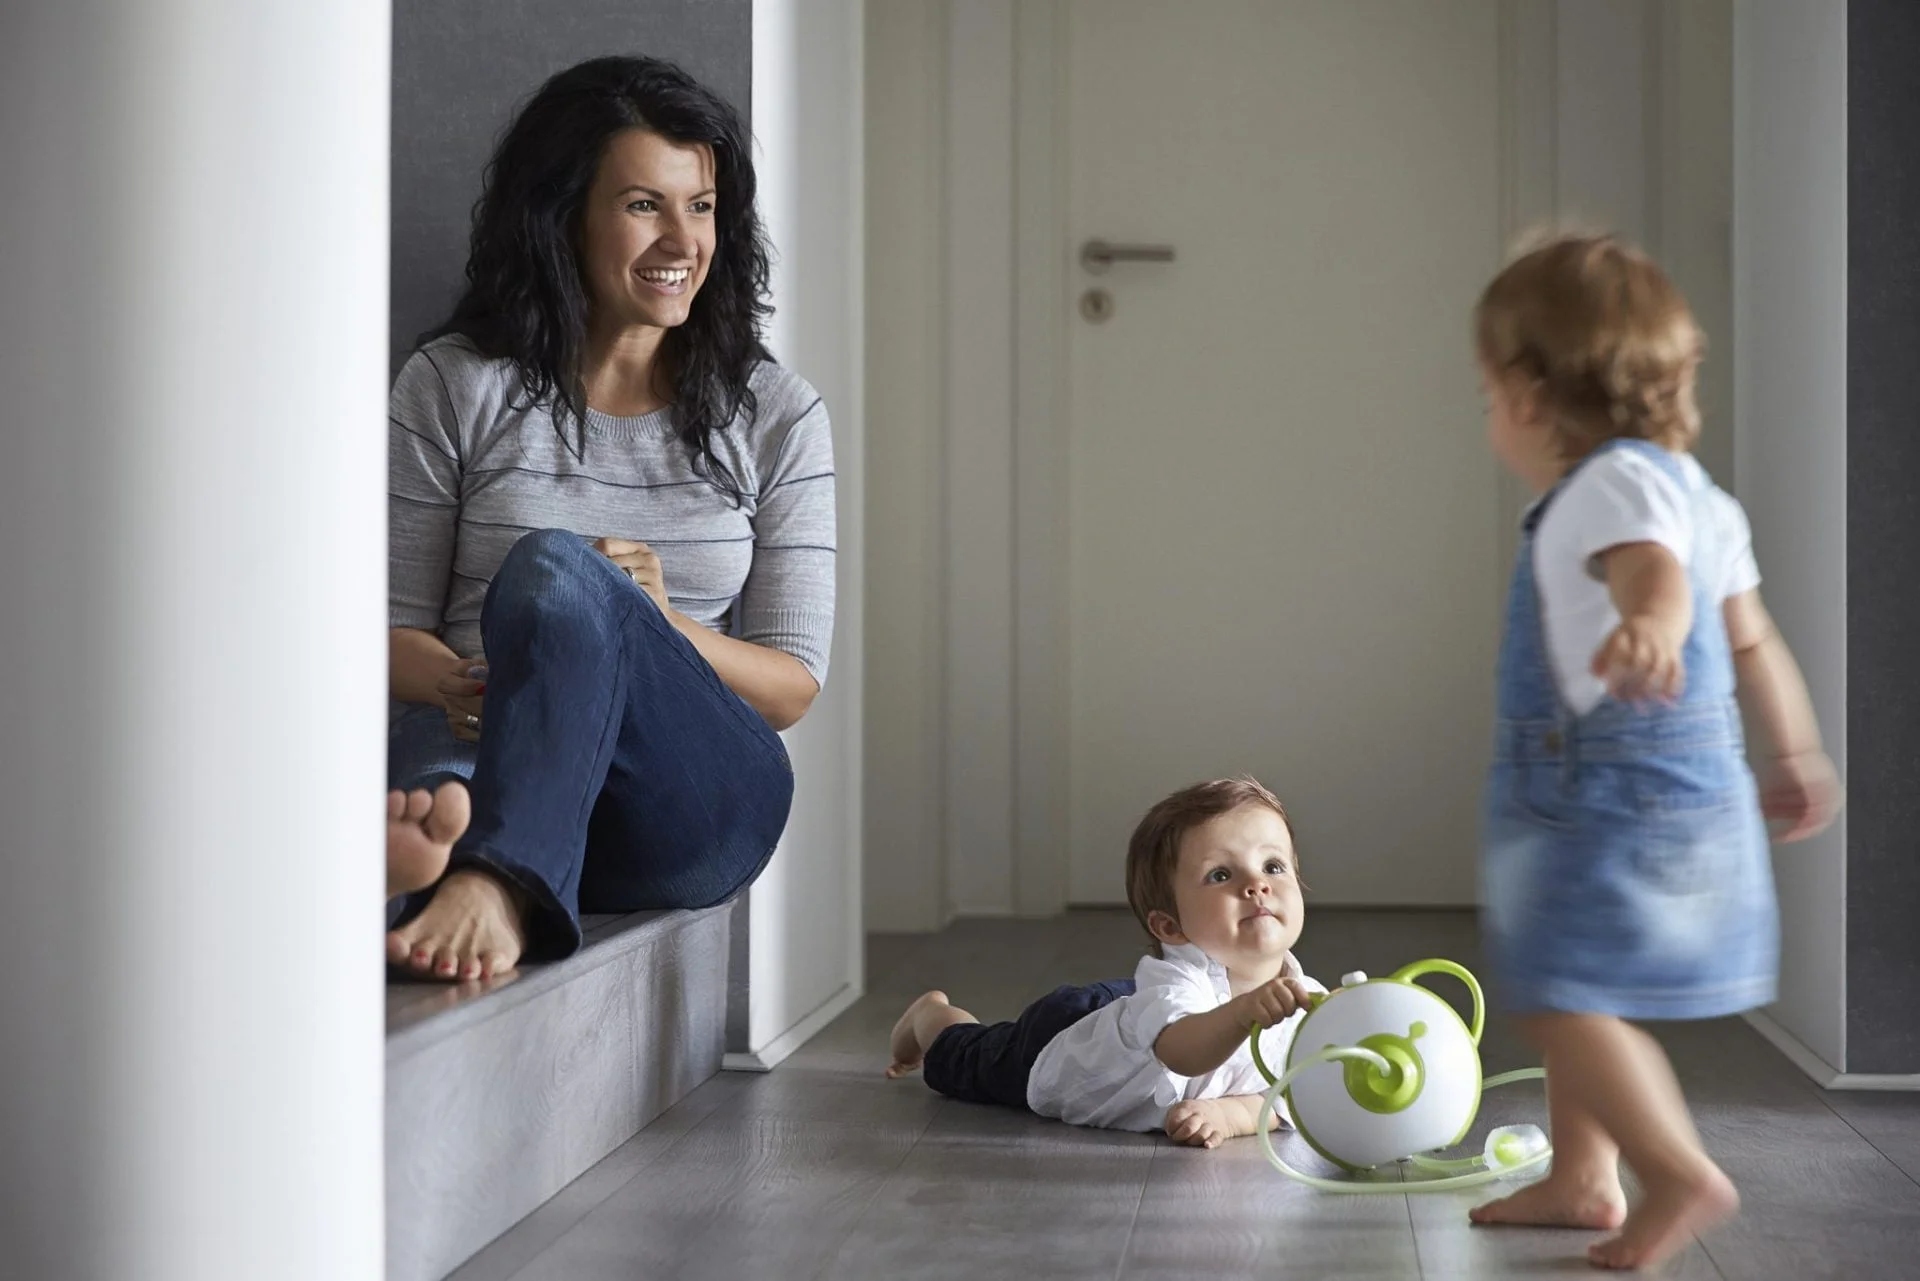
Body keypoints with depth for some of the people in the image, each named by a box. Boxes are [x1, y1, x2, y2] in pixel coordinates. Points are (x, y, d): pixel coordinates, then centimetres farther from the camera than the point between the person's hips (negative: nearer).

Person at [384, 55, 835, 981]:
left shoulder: (776, 417, 13)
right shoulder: (454, 388, 12)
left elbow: (792, 686, 9)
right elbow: (392, 627, 9)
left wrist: (661, 626, -12)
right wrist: (455, 684, -16)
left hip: (692, 800, -1)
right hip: (474, 740, 1)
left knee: (556, 567, -33)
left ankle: (496, 882, -53)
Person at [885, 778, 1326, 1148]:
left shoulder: (1303, 1001, -30)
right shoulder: (1174, 984, -48)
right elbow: (1182, 1051, -69)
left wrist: (1231, 1113, -47)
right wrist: (1242, 1014, -87)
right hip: (1056, 1041, -3)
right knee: (966, 1062, 28)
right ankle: (931, 1015, 57)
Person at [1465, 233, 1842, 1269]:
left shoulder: (1614, 484, -16)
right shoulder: (1694, 492, 16)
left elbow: (1654, 572, -39)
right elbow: (1752, 641, 22)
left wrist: (1646, 630, -61)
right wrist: (1794, 757, 31)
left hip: (1620, 792, -11)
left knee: (1561, 995, -13)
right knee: (1574, 993, 20)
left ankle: (1680, 1174, -11)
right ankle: (1581, 1176, 29)